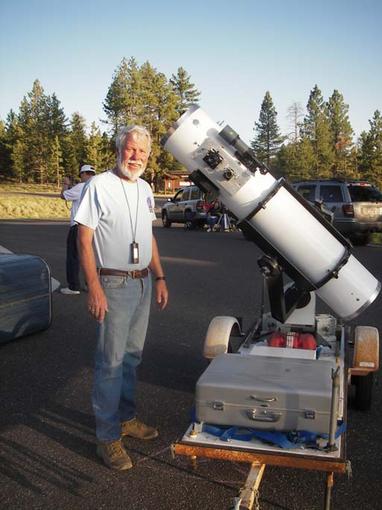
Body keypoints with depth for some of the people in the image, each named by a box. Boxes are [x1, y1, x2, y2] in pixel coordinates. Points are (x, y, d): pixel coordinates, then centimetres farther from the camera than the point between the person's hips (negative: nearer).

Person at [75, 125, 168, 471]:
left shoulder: (144, 189, 13)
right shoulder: (100, 186, -10)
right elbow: (84, 240, -13)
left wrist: (159, 277, 14)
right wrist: (94, 288, -20)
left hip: (143, 283, 7)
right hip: (114, 285, -7)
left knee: (132, 356, 16)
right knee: (111, 361, -4)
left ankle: (126, 418, 30)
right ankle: (108, 437, 6)